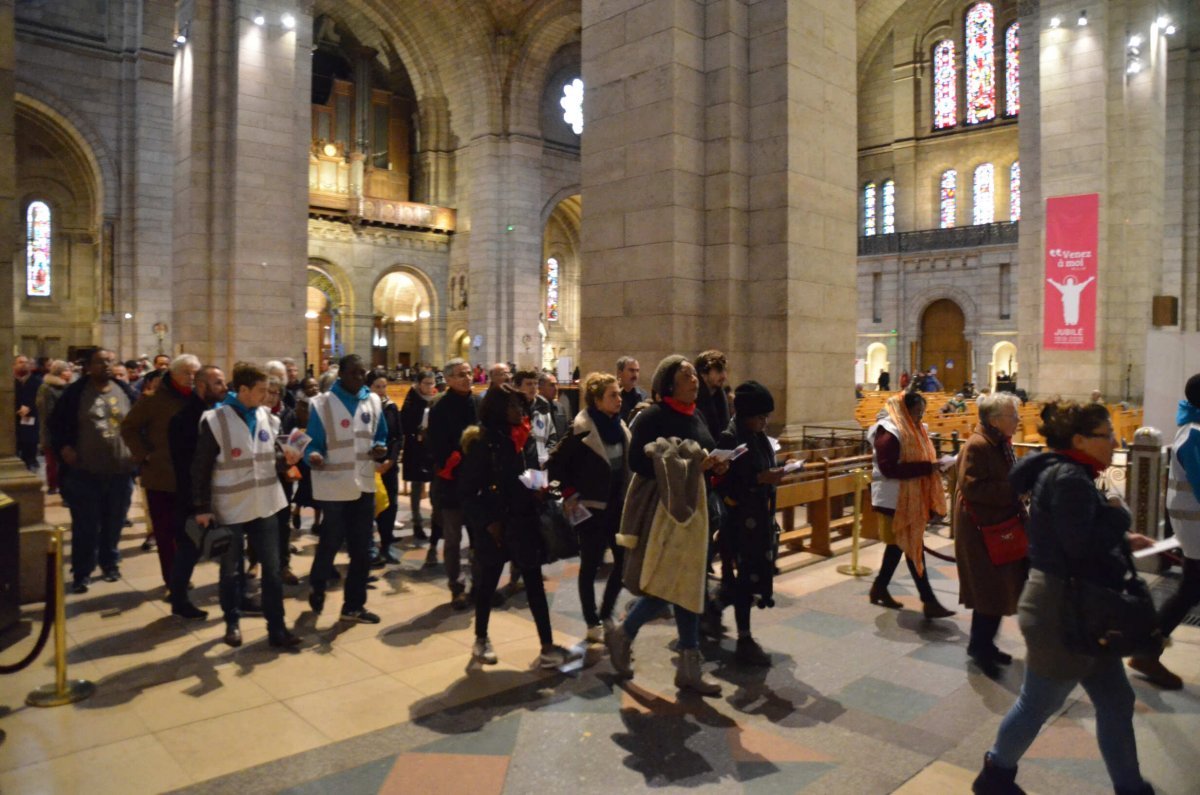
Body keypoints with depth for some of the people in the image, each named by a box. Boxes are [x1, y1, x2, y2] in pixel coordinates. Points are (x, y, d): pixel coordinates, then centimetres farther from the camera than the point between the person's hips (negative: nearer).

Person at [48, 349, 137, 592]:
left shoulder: (125, 391, 5)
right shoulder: (75, 392, -3)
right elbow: (57, 423, 4)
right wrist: (62, 447, -8)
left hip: (120, 472, 3)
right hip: (85, 473, -3)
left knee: (113, 525, 14)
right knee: (85, 528, 1)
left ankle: (110, 564, 31)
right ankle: (81, 574, 12)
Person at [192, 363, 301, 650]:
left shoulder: (266, 416, 3)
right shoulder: (215, 420, -13)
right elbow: (201, 468, -10)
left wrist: (286, 458, -9)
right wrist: (202, 508, -11)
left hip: (264, 506, 4)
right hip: (230, 509, -4)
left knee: (272, 569, 6)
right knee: (231, 570, 12)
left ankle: (277, 628, 14)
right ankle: (232, 623, 31)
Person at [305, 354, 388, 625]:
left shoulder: (373, 401, 5)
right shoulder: (321, 403, -10)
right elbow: (314, 443, -11)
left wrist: (380, 449, -8)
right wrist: (313, 456, -33)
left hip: (364, 485, 5)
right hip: (334, 486, -4)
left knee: (362, 549, 10)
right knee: (330, 543, 9)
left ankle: (354, 605, 24)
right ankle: (317, 588, 38)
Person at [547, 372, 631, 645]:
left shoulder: (618, 425, 5)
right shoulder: (581, 429, -16)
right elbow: (554, 463, -14)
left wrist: (627, 496, 11)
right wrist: (570, 495, -13)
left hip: (616, 504, 7)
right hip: (591, 507, -7)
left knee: (624, 560, 9)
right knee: (591, 565, 4)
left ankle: (606, 614, 27)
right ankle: (593, 623, 19)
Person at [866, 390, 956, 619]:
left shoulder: (914, 430, 12)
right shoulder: (889, 433, -18)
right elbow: (888, 468, -25)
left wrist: (933, 465, 0)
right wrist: (926, 467, -26)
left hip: (909, 497, 10)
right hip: (895, 499, -10)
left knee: (899, 544, 15)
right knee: (913, 546, -6)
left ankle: (879, 588, 28)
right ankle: (929, 602, 0)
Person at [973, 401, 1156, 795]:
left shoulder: (1070, 474, 10)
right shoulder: (1069, 478, -22)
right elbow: (1080, 546, -28)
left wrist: (1121, 542, 8)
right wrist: (1117, 515, -13)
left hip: (1078, 612, 10)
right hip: (1062, 613, -10)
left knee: (1115, 701, 18)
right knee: (1037, 704, 8)